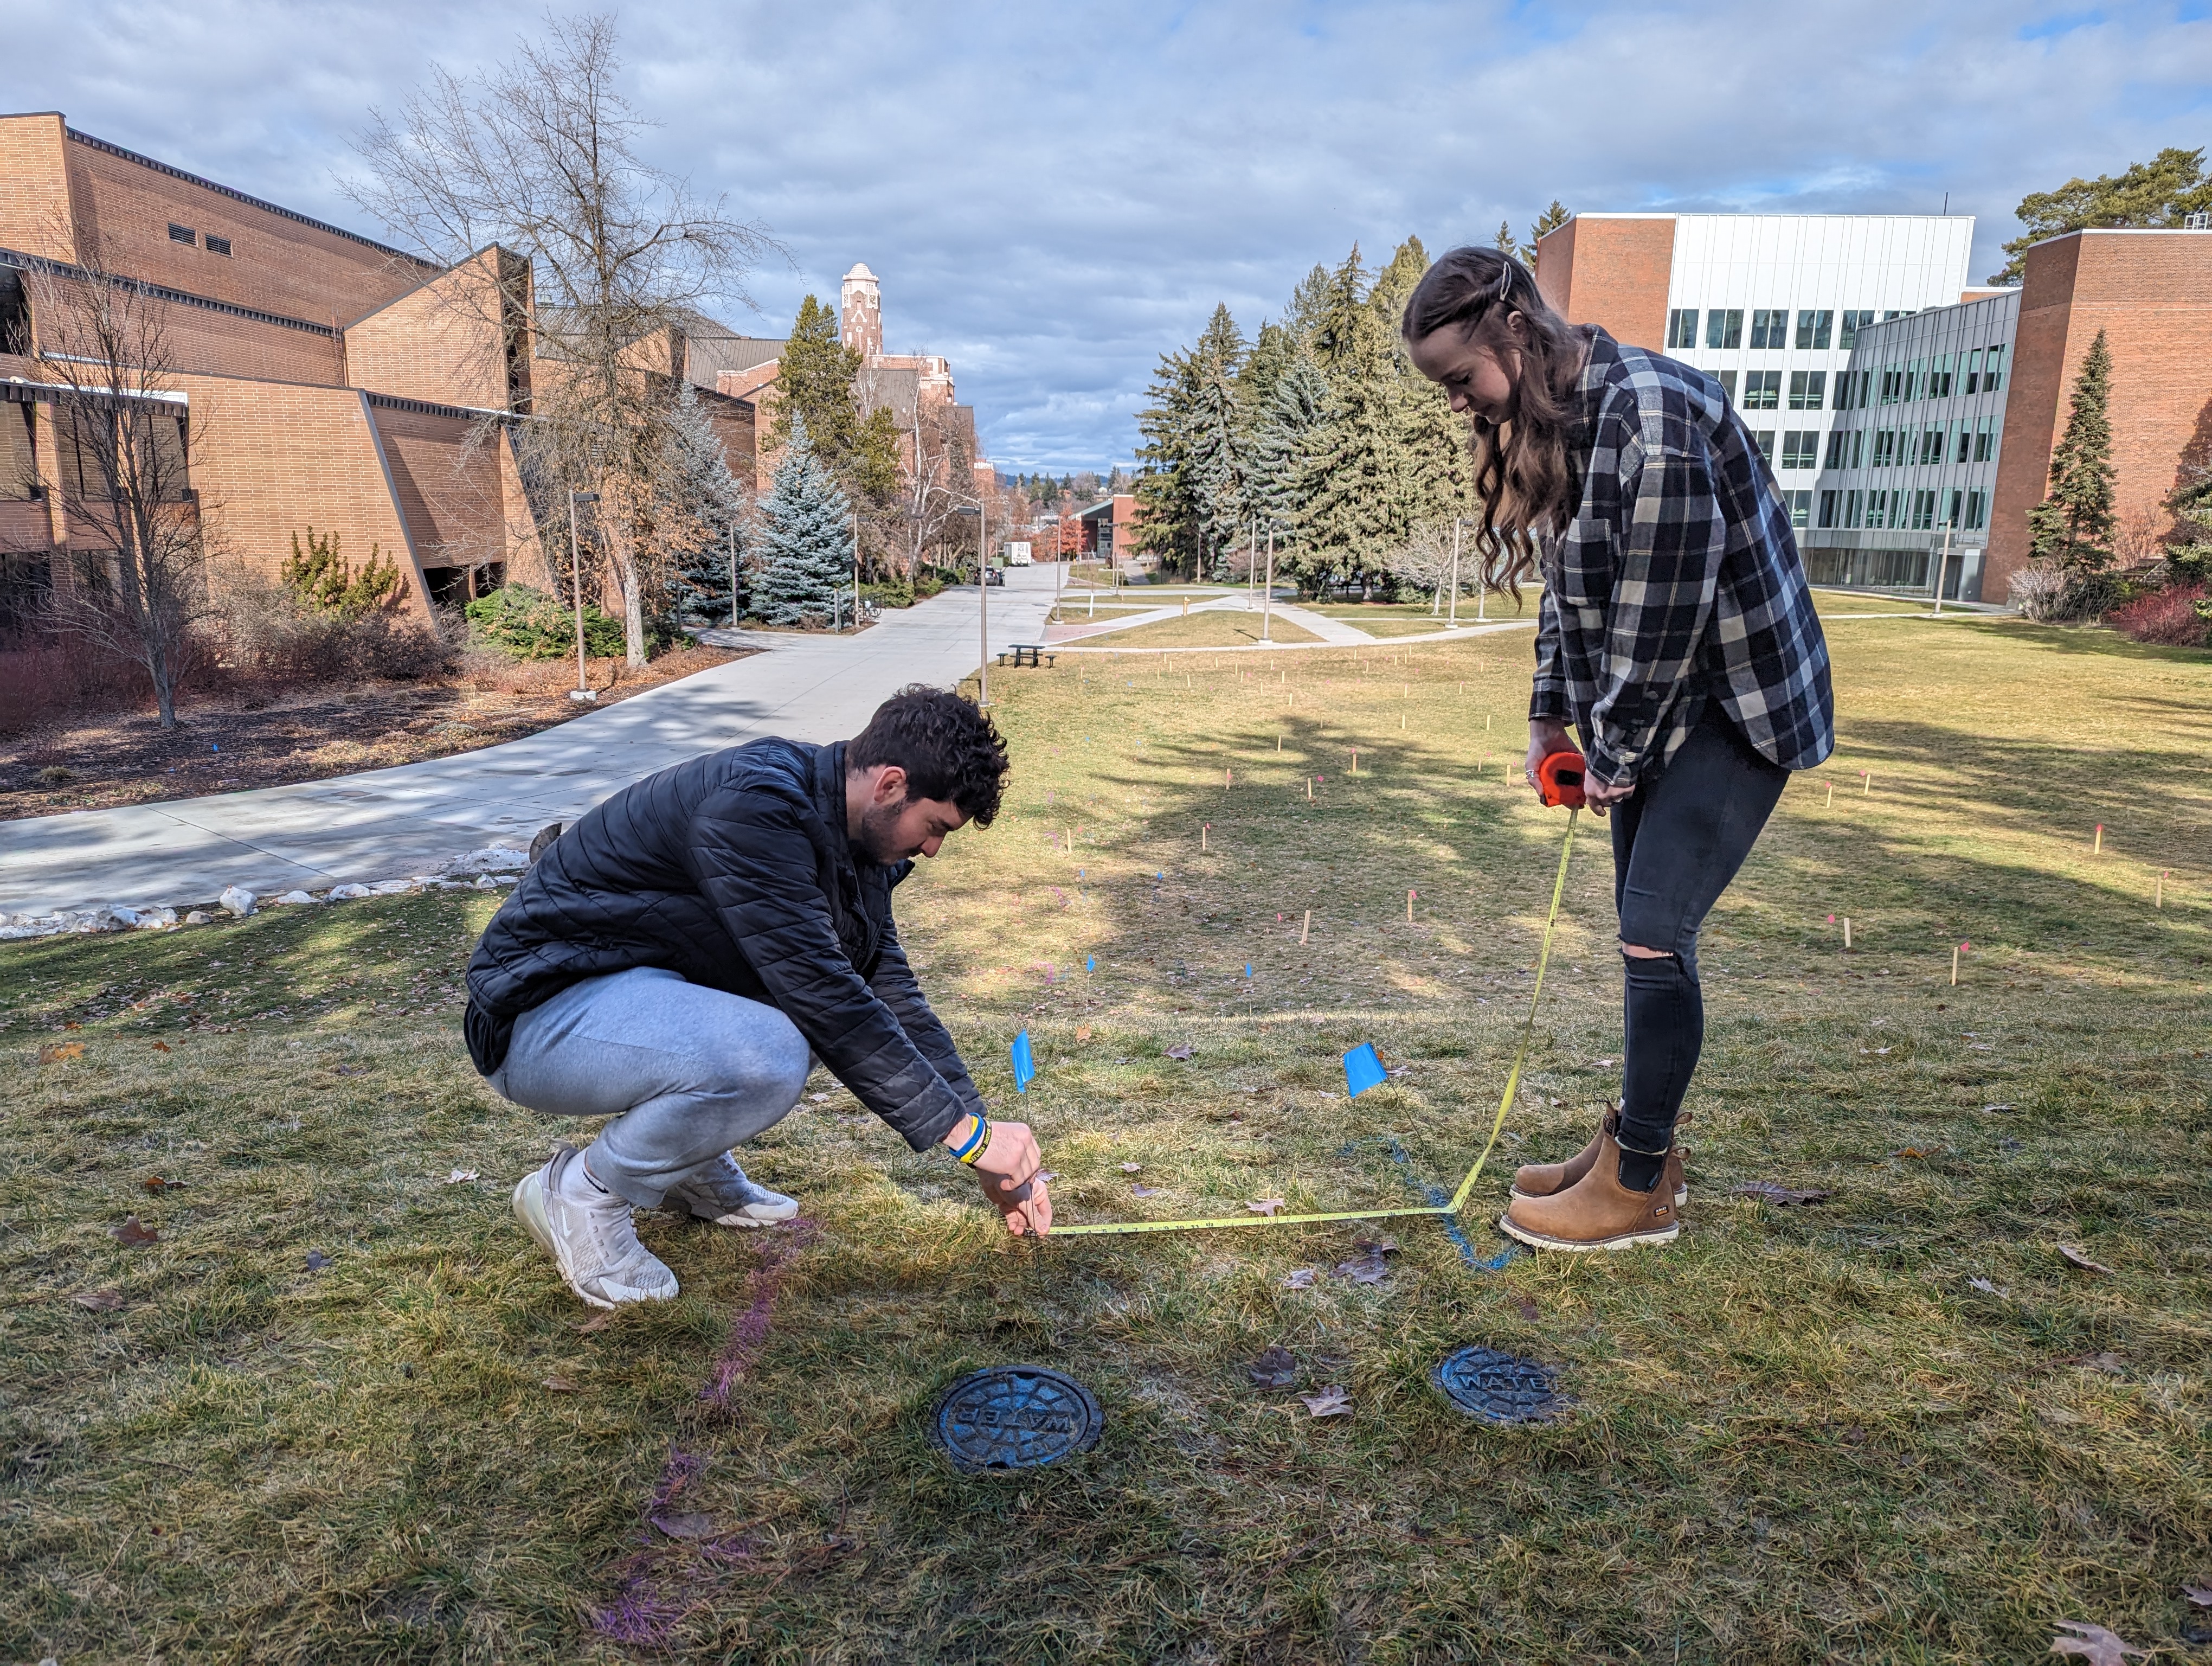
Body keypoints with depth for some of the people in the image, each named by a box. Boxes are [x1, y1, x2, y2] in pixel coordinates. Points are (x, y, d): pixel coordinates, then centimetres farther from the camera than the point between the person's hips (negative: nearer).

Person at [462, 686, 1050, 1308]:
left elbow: (892, 991, 7)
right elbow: (825, 999, -30)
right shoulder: (752, 806, -27)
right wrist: (968, 1131, -23)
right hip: (542, 1016, -9)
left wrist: (989, 1155, 4)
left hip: (643, 990, 9)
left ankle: (691, 1166, 12)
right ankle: (581, 1191, -6)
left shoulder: (853, 835, 1)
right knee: (766, 1059, -33)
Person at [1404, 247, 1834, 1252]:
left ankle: (1640, 1188, 7)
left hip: (1734, 706, -9)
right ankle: (1641, 1146, 26)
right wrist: (1552, 716, 9)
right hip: (1647, 714, 9)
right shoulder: (1551, 423, 6)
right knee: (1643, 934, 12)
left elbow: (1667, 606, -25)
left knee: (1654, 936, -8)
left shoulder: (1651, 414, -25)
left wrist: (1617, 752, -15)